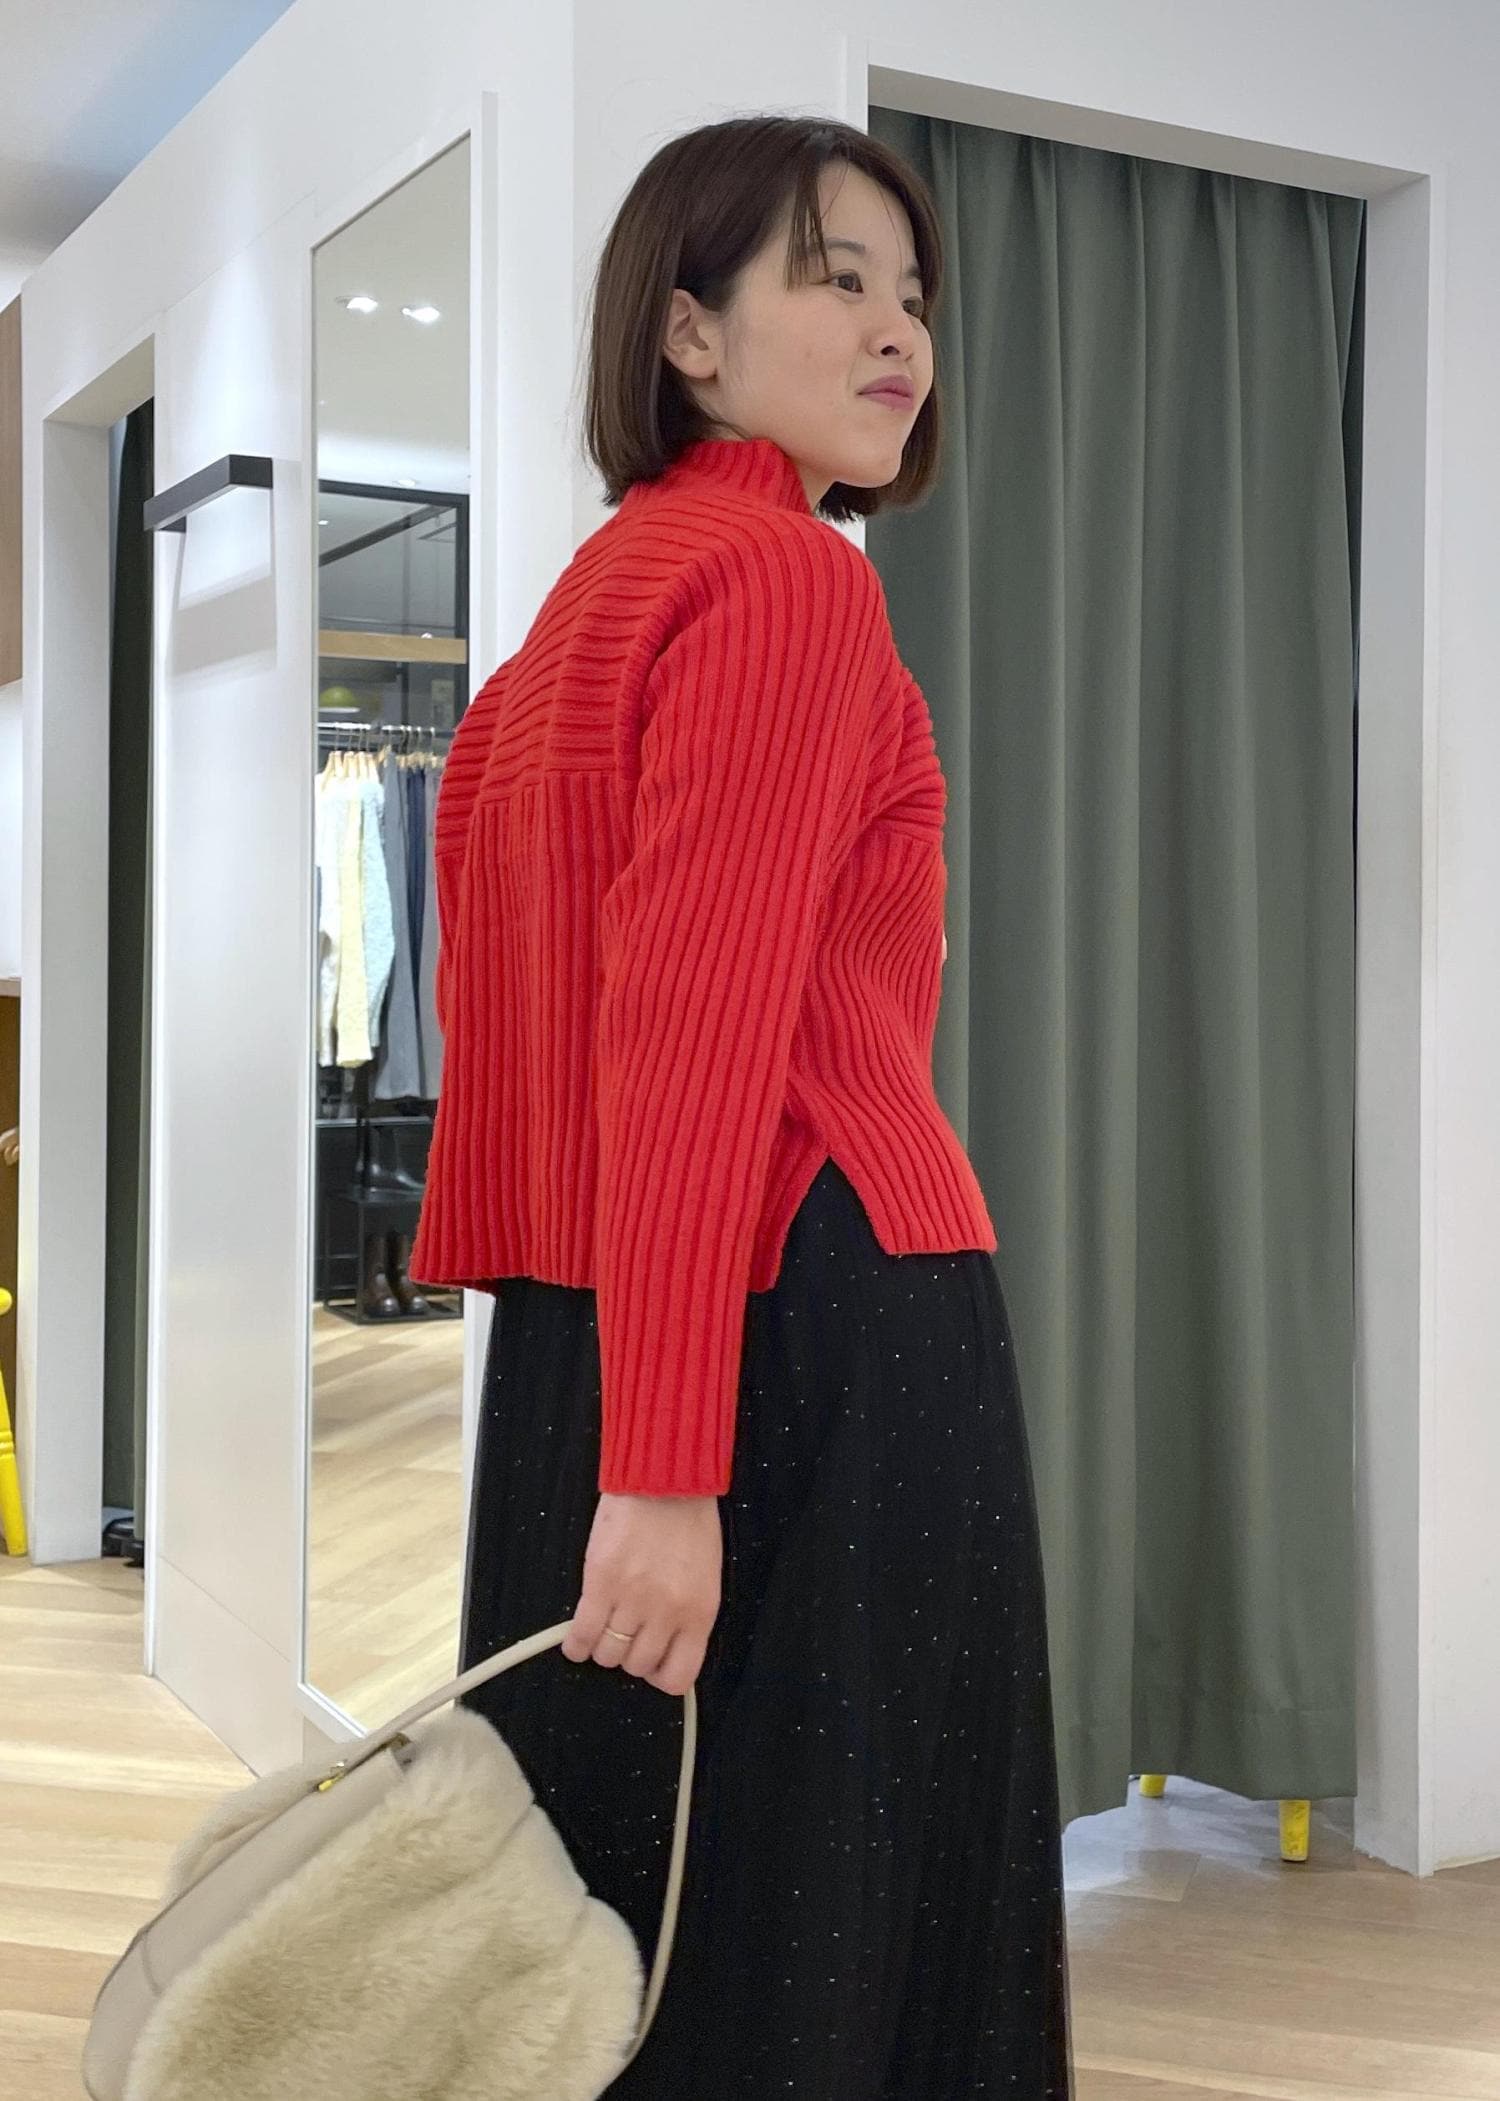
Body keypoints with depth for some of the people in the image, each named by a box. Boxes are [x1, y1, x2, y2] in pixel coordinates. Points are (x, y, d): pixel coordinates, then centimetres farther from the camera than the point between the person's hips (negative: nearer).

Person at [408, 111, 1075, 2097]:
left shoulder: (605, 584, 17)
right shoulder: (788, 579, -10)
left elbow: (502, 1000, 17)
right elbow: (698, 1032, -20)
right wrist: (670, 1467, -23)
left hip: (577, 1336, 9)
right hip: (820, 1324, -9)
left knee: (631, 1894, 17)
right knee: (810, 1935, 1)